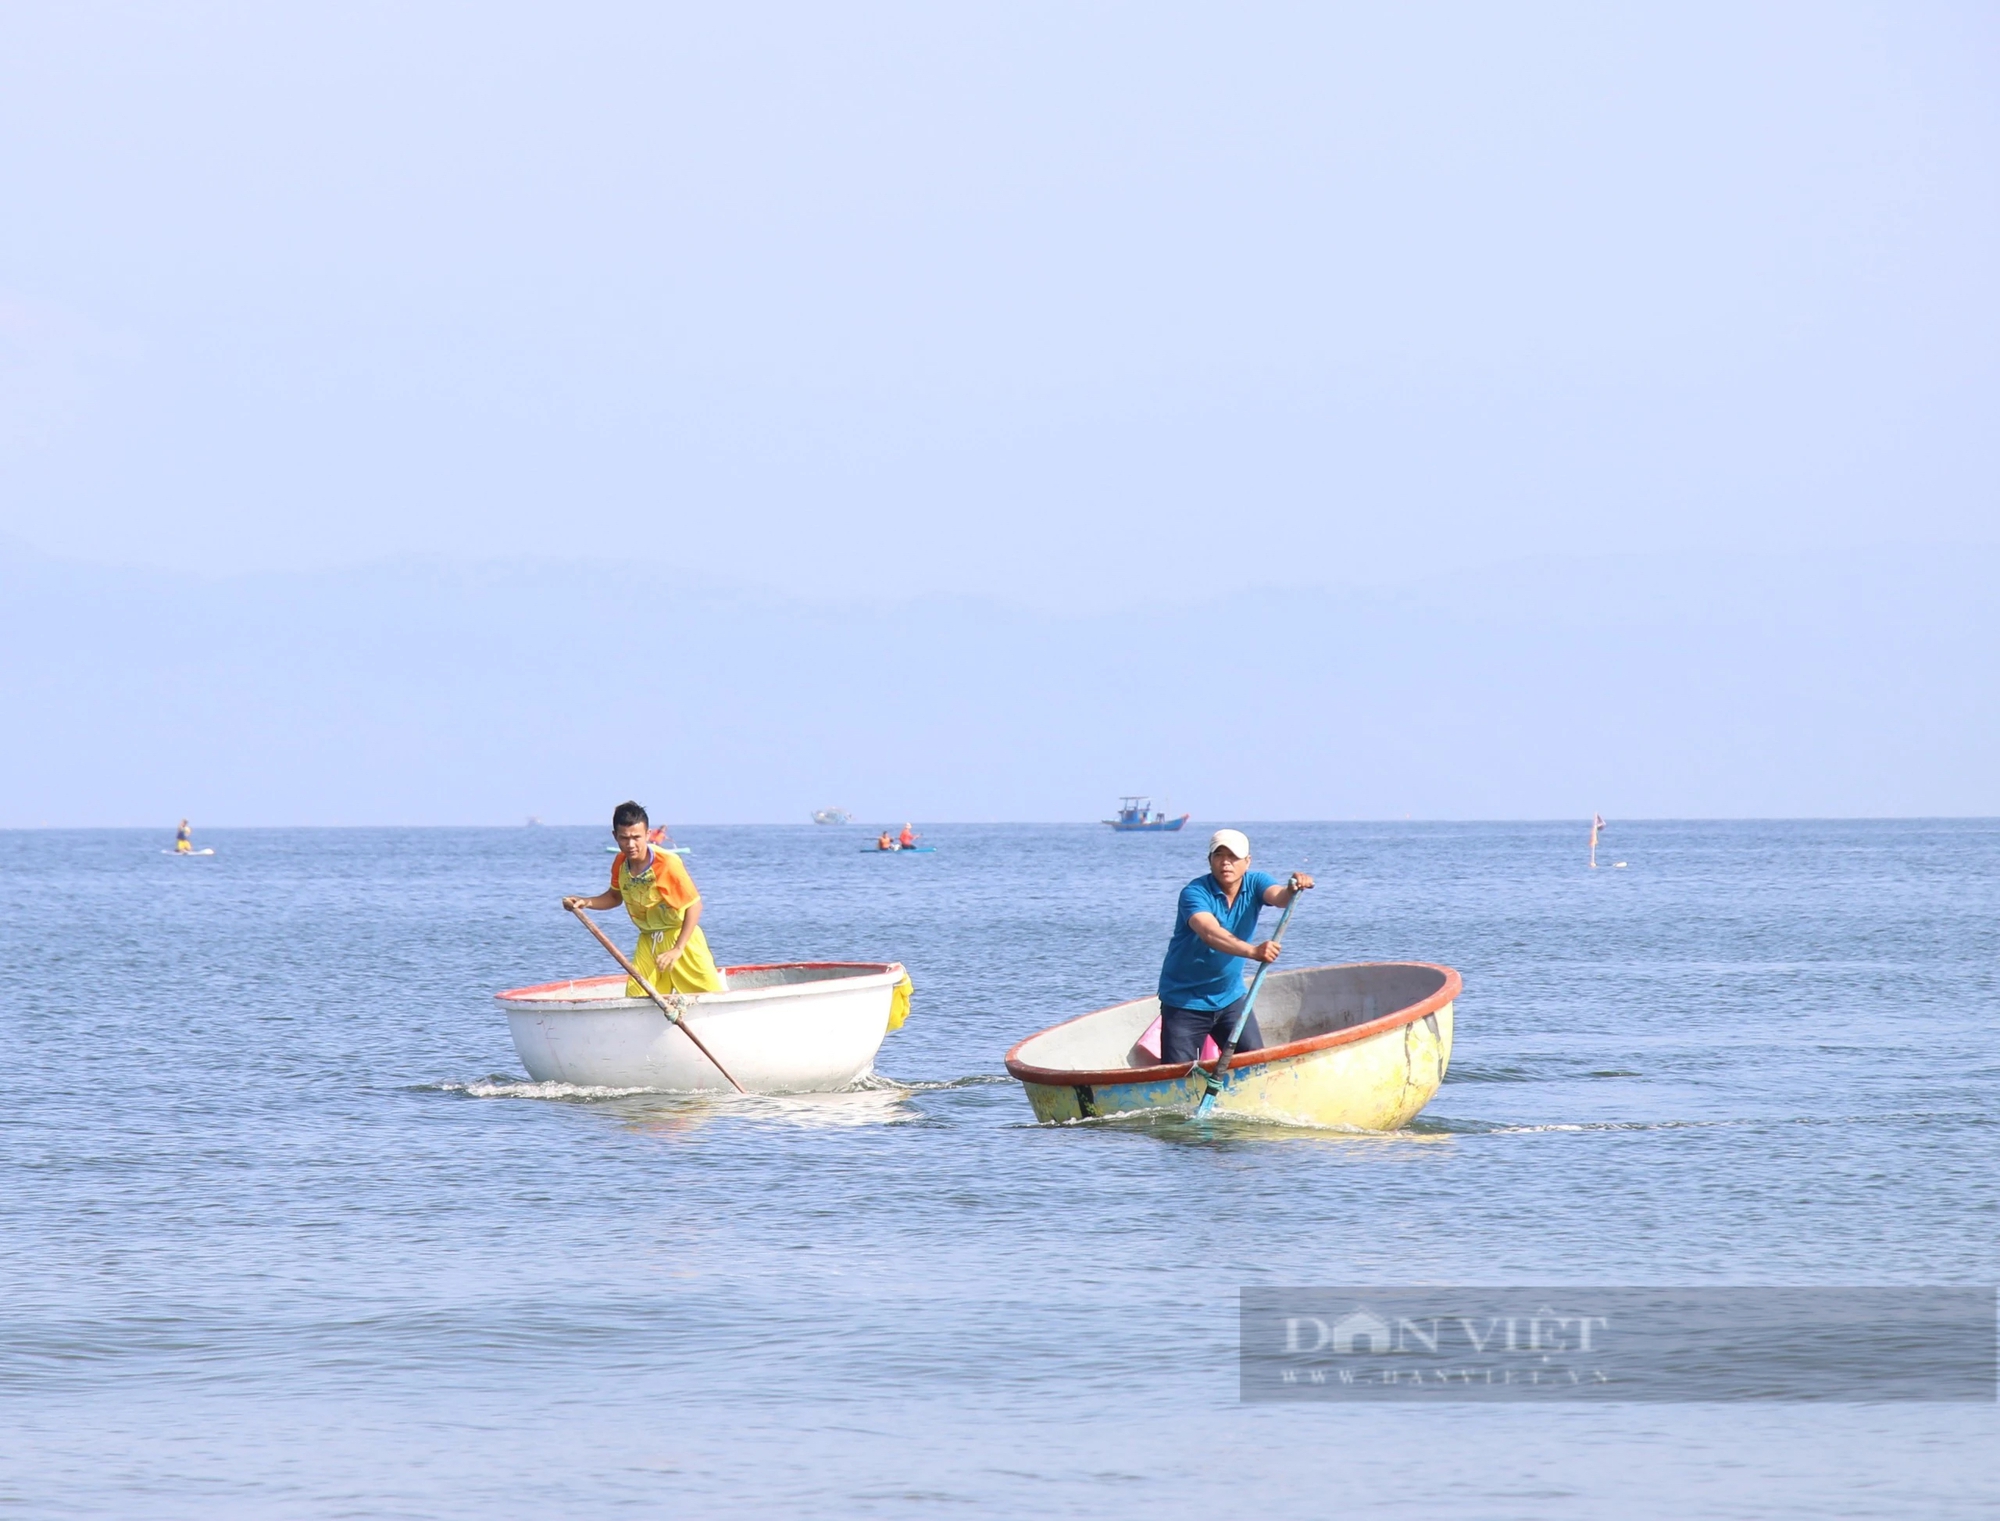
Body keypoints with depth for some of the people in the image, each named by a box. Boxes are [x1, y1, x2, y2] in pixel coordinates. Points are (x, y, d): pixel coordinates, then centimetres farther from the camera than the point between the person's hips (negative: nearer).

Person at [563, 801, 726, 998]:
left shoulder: (668, 863, -24)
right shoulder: (620, 863, -4)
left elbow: (694, 904, -21)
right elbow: (615, 896, 15)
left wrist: (677, 950, -24)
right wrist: (586, 903, -4)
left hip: (680, 935, -5)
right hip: (648, 940, 5)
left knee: (715, 996, -9)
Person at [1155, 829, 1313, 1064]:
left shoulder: (1254, 884, -3)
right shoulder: (1195, 893, -18)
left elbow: (1277, 896, -24)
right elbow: (1210, 933, -36)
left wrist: (1292, 890, -50)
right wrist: (1252, 951, -53)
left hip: (1230, 997, 4)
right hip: (1185, 1001, -4)